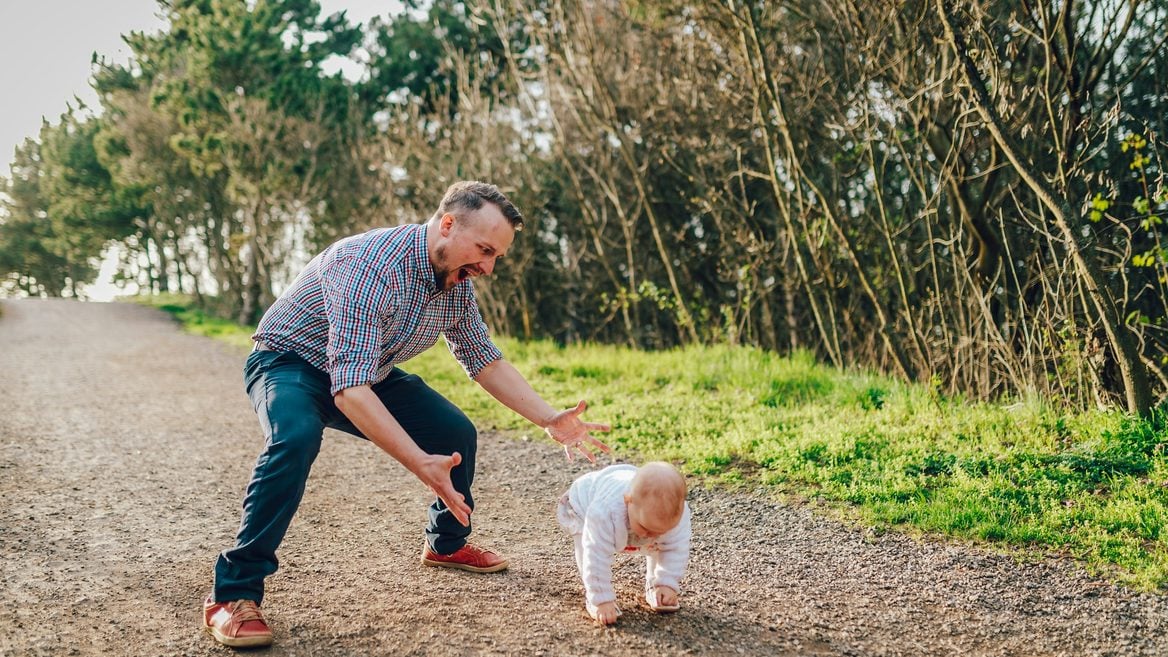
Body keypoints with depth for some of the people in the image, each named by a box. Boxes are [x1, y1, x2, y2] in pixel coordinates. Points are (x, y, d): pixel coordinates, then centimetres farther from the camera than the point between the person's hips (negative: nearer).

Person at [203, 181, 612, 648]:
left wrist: (550, 420, -8)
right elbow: (350, 391, -42)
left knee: (456, 434, 1)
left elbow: (485, 361, 3)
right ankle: (234, 592, -25)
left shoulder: (458, 281, -10)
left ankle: (446, 543, 27)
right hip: (291, 361, -7)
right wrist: (421, 465, -49)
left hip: (370, 371, 7)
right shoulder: (371, 267, -36)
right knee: (296, 438, -37)